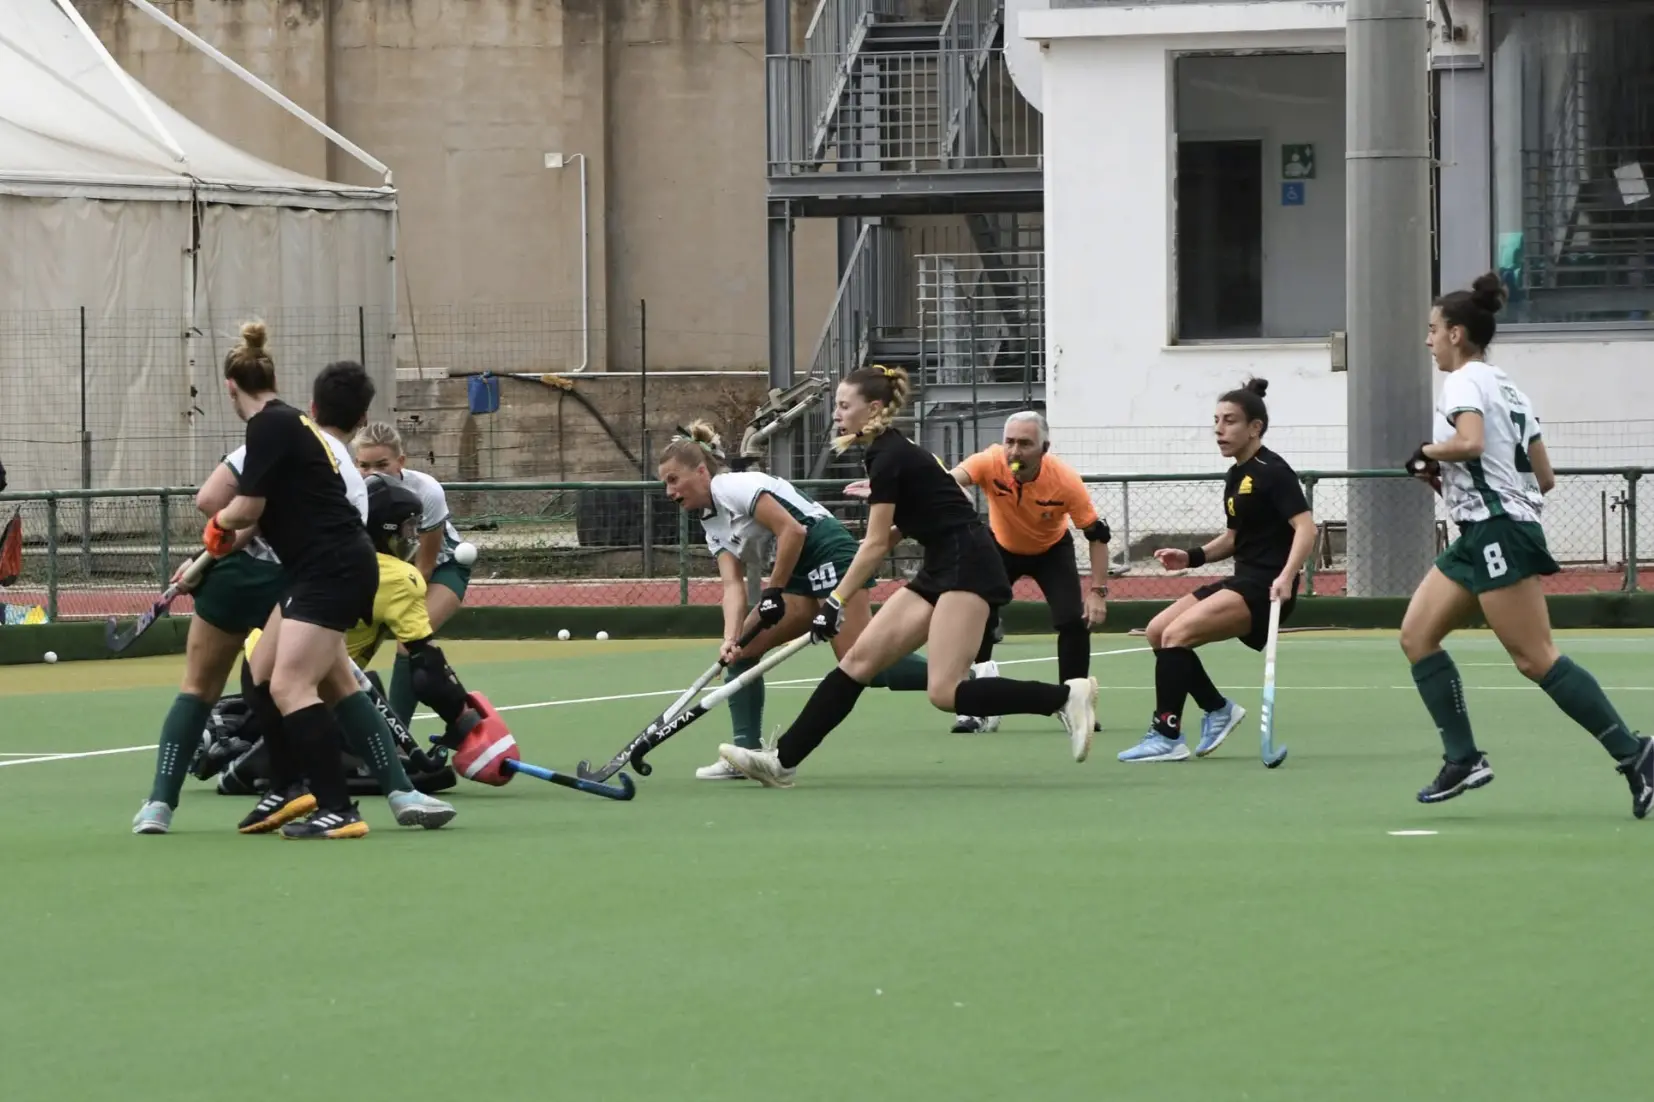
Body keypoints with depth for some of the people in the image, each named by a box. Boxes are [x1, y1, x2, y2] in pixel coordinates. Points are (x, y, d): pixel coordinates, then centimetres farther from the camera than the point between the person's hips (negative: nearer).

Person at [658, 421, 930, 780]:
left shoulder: (734, 487, -9)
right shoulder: (713, 524, 18)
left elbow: (793, 530, -18)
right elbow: (733, 585, 5)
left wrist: (773, 594, -12)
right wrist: (731, 638, -11)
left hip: (831, 556, -10)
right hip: (801, 577, 10)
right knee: (740, 652, 6)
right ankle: (748, 751, 5)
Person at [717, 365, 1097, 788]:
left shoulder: (889, 458, -14)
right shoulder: (890, 452, 13)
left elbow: (876, 544, -12)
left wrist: (835, 603, -8)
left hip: (967, 567, -10)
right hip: (939, 571, 10)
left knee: (946, 693, -18)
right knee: (859, 658, 2)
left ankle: (1067, 696, -13)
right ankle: (783, 760, 0)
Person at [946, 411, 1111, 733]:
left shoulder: (1065, 481, -31)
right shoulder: (991, 463, -32)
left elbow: (1097, 534, -19)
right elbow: (952, 479, -53)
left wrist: (1097, 591, -22)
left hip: (1052, 550, -1)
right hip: (1001, 547, 1)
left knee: (1074, 620, -16)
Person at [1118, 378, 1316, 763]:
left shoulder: (1272, 472, -12)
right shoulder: (1235, 477, 15)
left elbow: (1305, 527, -22)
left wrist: (1286, 576, -36)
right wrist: (1193, 557, 11)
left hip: (1265, 588, -10)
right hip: (1241, 582, 10)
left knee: (1177, 633, -21)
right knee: (1158, 630, 7)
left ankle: (1167, 737, -19)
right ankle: (1218, 709, 16)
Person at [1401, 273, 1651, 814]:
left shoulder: (1464, 381, -8)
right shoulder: (1508, 389, 18)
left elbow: (1470, 443, -29)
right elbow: (1545, 478, 18)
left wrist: (1427, 453, -9)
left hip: (1498, 533, -10)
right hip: (1480, 537, 10)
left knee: (1536, 658, -12)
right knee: (1417, 635, 6)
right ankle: (1463, 760, 2)